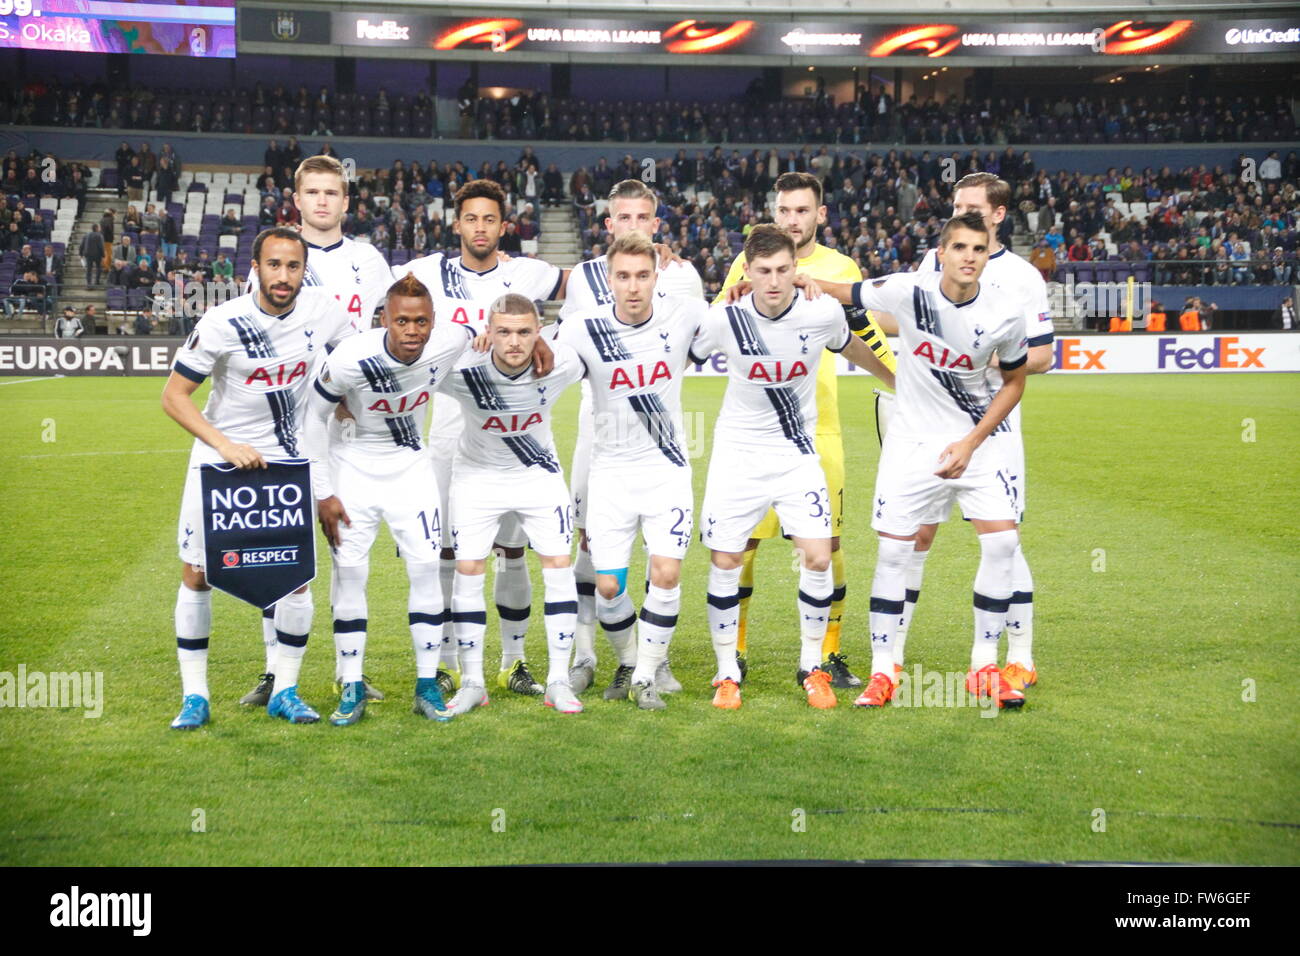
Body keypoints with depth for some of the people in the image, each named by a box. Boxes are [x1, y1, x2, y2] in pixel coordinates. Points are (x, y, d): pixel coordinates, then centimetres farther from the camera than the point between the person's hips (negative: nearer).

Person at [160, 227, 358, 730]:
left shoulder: (323, 309, -10)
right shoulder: (222, 324, -19)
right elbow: (173, 396, -14)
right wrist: (225, 444, -23)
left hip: (285, 460, 2)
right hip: (219, 459, -2)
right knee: (196, 575, 0)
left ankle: (284, 690, 13)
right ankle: (194, 695, 12)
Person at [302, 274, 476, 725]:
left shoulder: (449, 344, -21)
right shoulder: (349, 360, -28)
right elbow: (315, 419, -13)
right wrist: (323, 493, -10)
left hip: (410, 467, 2)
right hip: (353, 469, -2)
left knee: (426, 569, -5)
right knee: (349, 573, -5)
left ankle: (427, 686, 6)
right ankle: (352, 689, 6)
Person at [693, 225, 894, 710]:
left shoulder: (823, 312, -12)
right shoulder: (724, 319, -16)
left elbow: (852, 348, 10)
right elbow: (681, 358, 2)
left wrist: (900, 384, 25)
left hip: (797, 452, 1)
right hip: (737, 452, 0)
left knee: (818, 557, -9)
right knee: (725, 561, -2)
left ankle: (813, 667, 10)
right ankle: (727, 674, 14)